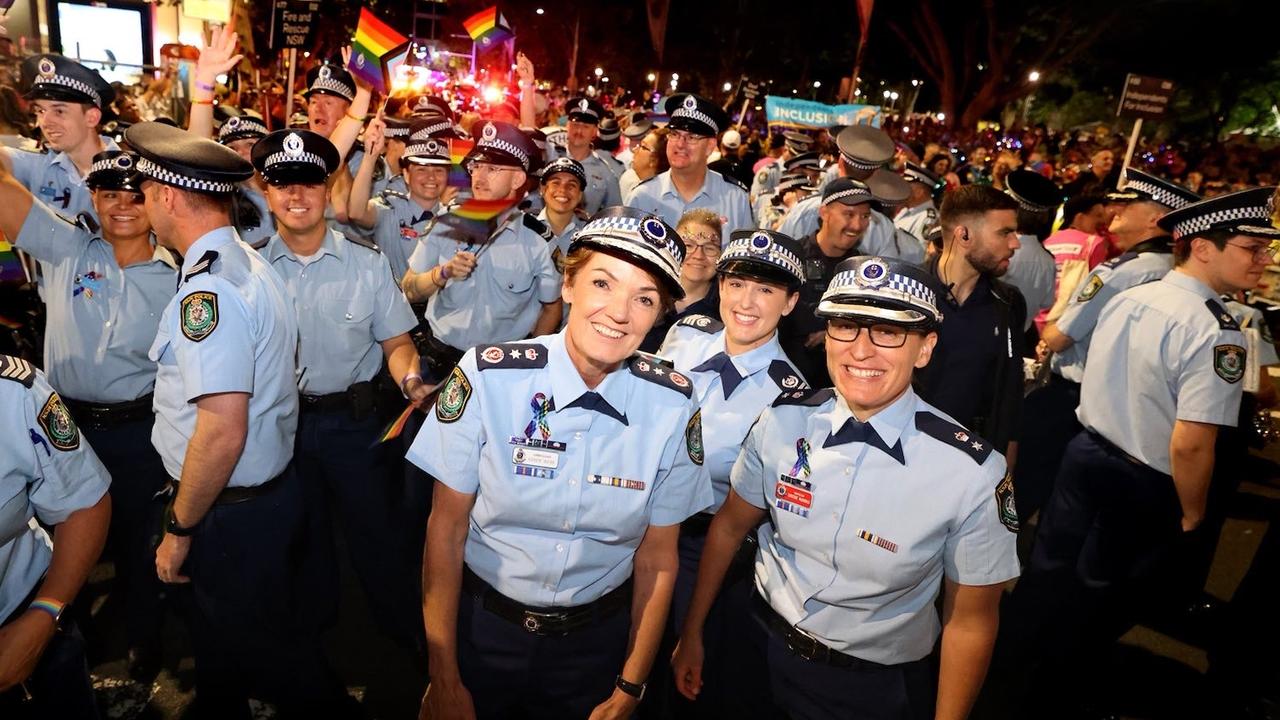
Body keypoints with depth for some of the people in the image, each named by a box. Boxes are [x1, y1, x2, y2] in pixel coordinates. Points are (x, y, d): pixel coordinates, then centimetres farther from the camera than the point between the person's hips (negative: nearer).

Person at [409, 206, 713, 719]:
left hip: (596, 638, 1)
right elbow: (446, 529, -11)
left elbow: (658, 560, -6)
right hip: (481, 624, 0)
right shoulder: (487, 377, -19)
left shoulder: (672, 405, -15)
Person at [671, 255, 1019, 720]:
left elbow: (969, 622, -11)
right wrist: (691, 634, 7)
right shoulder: (783, 420, -15)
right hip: (763, 650, 3)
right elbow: (730, 526, -1)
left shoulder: (972, 472, -24)